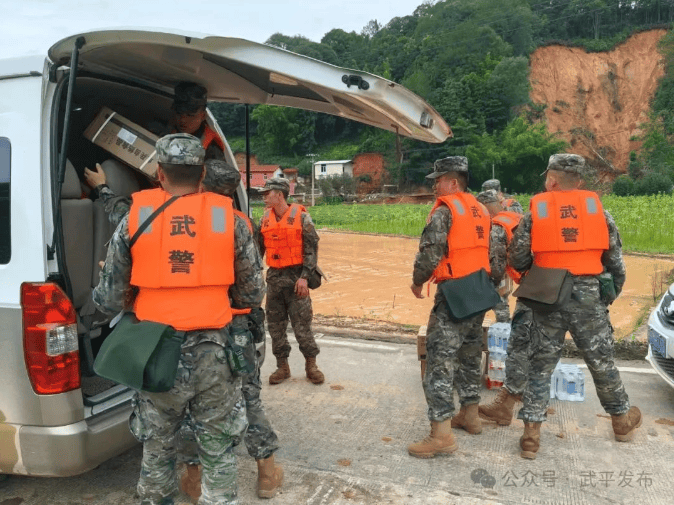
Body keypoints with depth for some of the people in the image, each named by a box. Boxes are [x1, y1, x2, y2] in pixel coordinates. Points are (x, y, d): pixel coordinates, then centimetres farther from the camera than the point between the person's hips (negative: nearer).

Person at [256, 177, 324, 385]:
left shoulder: (301, 217, -6)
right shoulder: (265, 220, 8)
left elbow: (311, 249, -8)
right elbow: (258, 249, 14)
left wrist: (304, 277, -15)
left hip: (295, 278, -5)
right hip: (274, 278, 5)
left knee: (302, 325, -1)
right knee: (275, 325, 8)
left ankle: (311, 365, 15)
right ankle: (282, 366, 21)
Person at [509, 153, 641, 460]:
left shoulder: (536, 212, -1)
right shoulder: (598, 209, 3)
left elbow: (516, 260, -2)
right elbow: (615, 259, 6)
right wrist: (612, 292, 20)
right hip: (589, 296, 1)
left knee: (541, 364, 8)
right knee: (601, 361, 18)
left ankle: (531, 433, 7)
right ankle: (622, 419, 39)